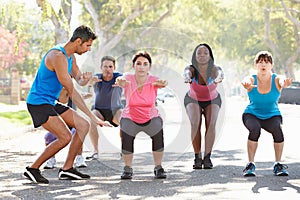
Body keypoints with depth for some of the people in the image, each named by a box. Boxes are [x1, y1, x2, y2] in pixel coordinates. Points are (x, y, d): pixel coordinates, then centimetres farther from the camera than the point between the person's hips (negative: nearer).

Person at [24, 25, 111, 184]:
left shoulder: (71, 56, 9)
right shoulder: (58, 56, -22)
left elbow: (80, 81, 16)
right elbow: (71, 91, -23)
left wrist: (86, 78, -12)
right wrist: (92, 116, -22)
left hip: (51, 103, 10)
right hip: (38, 103, -10)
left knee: (83, 125, 4)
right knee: (65, 137, -20)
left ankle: (67, 169, 7)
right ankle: (33, 169, -5)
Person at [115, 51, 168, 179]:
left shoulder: (153, 80, -17)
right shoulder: (128, 79, -17)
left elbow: (160, 83, -39)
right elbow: (121, 80, -40)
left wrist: (162, 83, -64)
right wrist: (120, 82, -65)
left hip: (151, 118, 0)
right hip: (130, 118, 0)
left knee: (158, 131, -28)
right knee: (126, 134, -29)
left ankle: (158, 167, -7)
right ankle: (128, 168, -7)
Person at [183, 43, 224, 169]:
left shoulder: (214, 69, -31)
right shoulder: (191, 69, -30)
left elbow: (219, 73, -54)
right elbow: (187, 72, -54)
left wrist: (219, 78, -80)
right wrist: (187, 78, -79)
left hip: (212, 100, 0)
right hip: (193, 100, 0)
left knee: (211, 124, -24)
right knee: (195, 124, -24)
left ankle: (207, 157, -16)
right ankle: (197, 158, -15)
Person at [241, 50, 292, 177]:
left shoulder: (276, 79, -14)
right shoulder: (252, 80, -15)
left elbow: (282, 81, -38)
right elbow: (246, 81, -39)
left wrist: (284, 83, -65)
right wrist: (247, 84, -66)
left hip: (272, 116, 1)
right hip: (252, 115, 0)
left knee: (278, 129, -31)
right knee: (255, 128, -33)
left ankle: (277, 164, -16)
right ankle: (250, 164, -23)